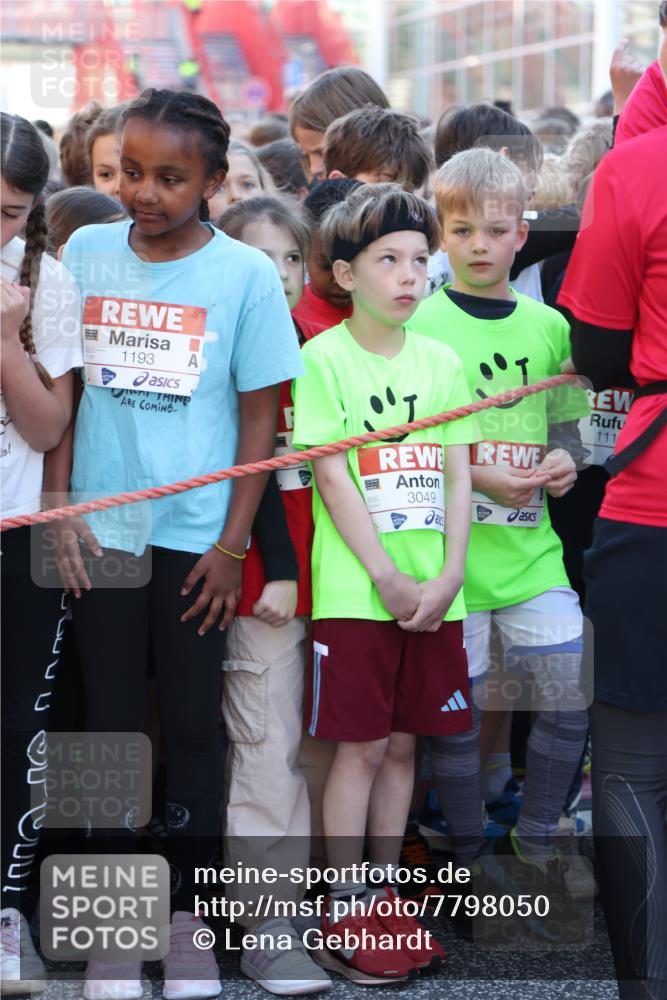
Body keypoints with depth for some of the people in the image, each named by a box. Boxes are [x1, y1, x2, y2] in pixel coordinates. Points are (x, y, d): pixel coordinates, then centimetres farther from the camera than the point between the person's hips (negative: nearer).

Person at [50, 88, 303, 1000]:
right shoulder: (85, 254, 2)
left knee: (194, 725, 6)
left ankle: (185, 911, 18)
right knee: (111, 719, 8)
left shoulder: (246, 274, -4)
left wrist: (232, 546, -4)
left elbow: (259, 417, -1)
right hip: (100, 533, 2)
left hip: (197, 538, -2)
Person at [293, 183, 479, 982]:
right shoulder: (324, 358, -3)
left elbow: (457, 476, 8)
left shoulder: (440, 361, 11)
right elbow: (332, 476, -9)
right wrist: (386, 576, -13)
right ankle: (345, 912, 6)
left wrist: (449, 575, -4)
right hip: (355, 587, -4)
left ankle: (384, 895, 19)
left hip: (433, 591, 5)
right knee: (361, 745, -2)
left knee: (403, 743, 9)